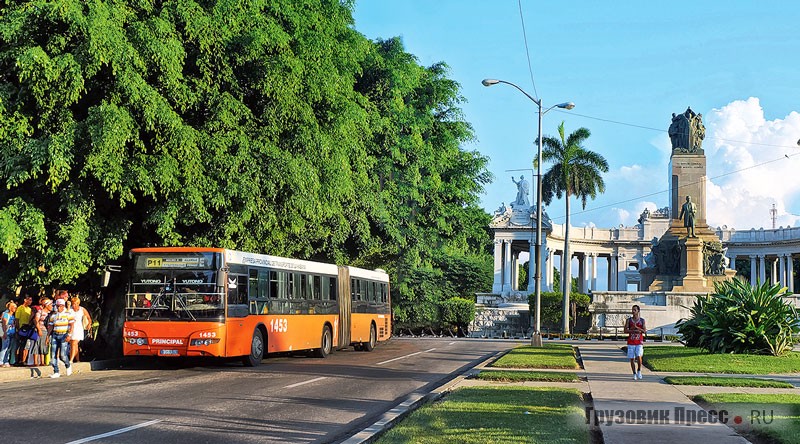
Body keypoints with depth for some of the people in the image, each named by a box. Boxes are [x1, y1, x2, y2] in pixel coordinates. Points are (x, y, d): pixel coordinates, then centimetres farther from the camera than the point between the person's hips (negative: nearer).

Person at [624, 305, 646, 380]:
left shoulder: (642, 320, 4)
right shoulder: (629, 320, 5)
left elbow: (644, 331, -5)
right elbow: (625, 330, -3)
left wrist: (636, 327, -18)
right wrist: (634, 331, -15)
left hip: (639, 343, -1)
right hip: (631, 342, 2)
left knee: (638, 356, -18)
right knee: (632, 359, 1)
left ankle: (639, 370, 5)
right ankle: (634, 374, 12)